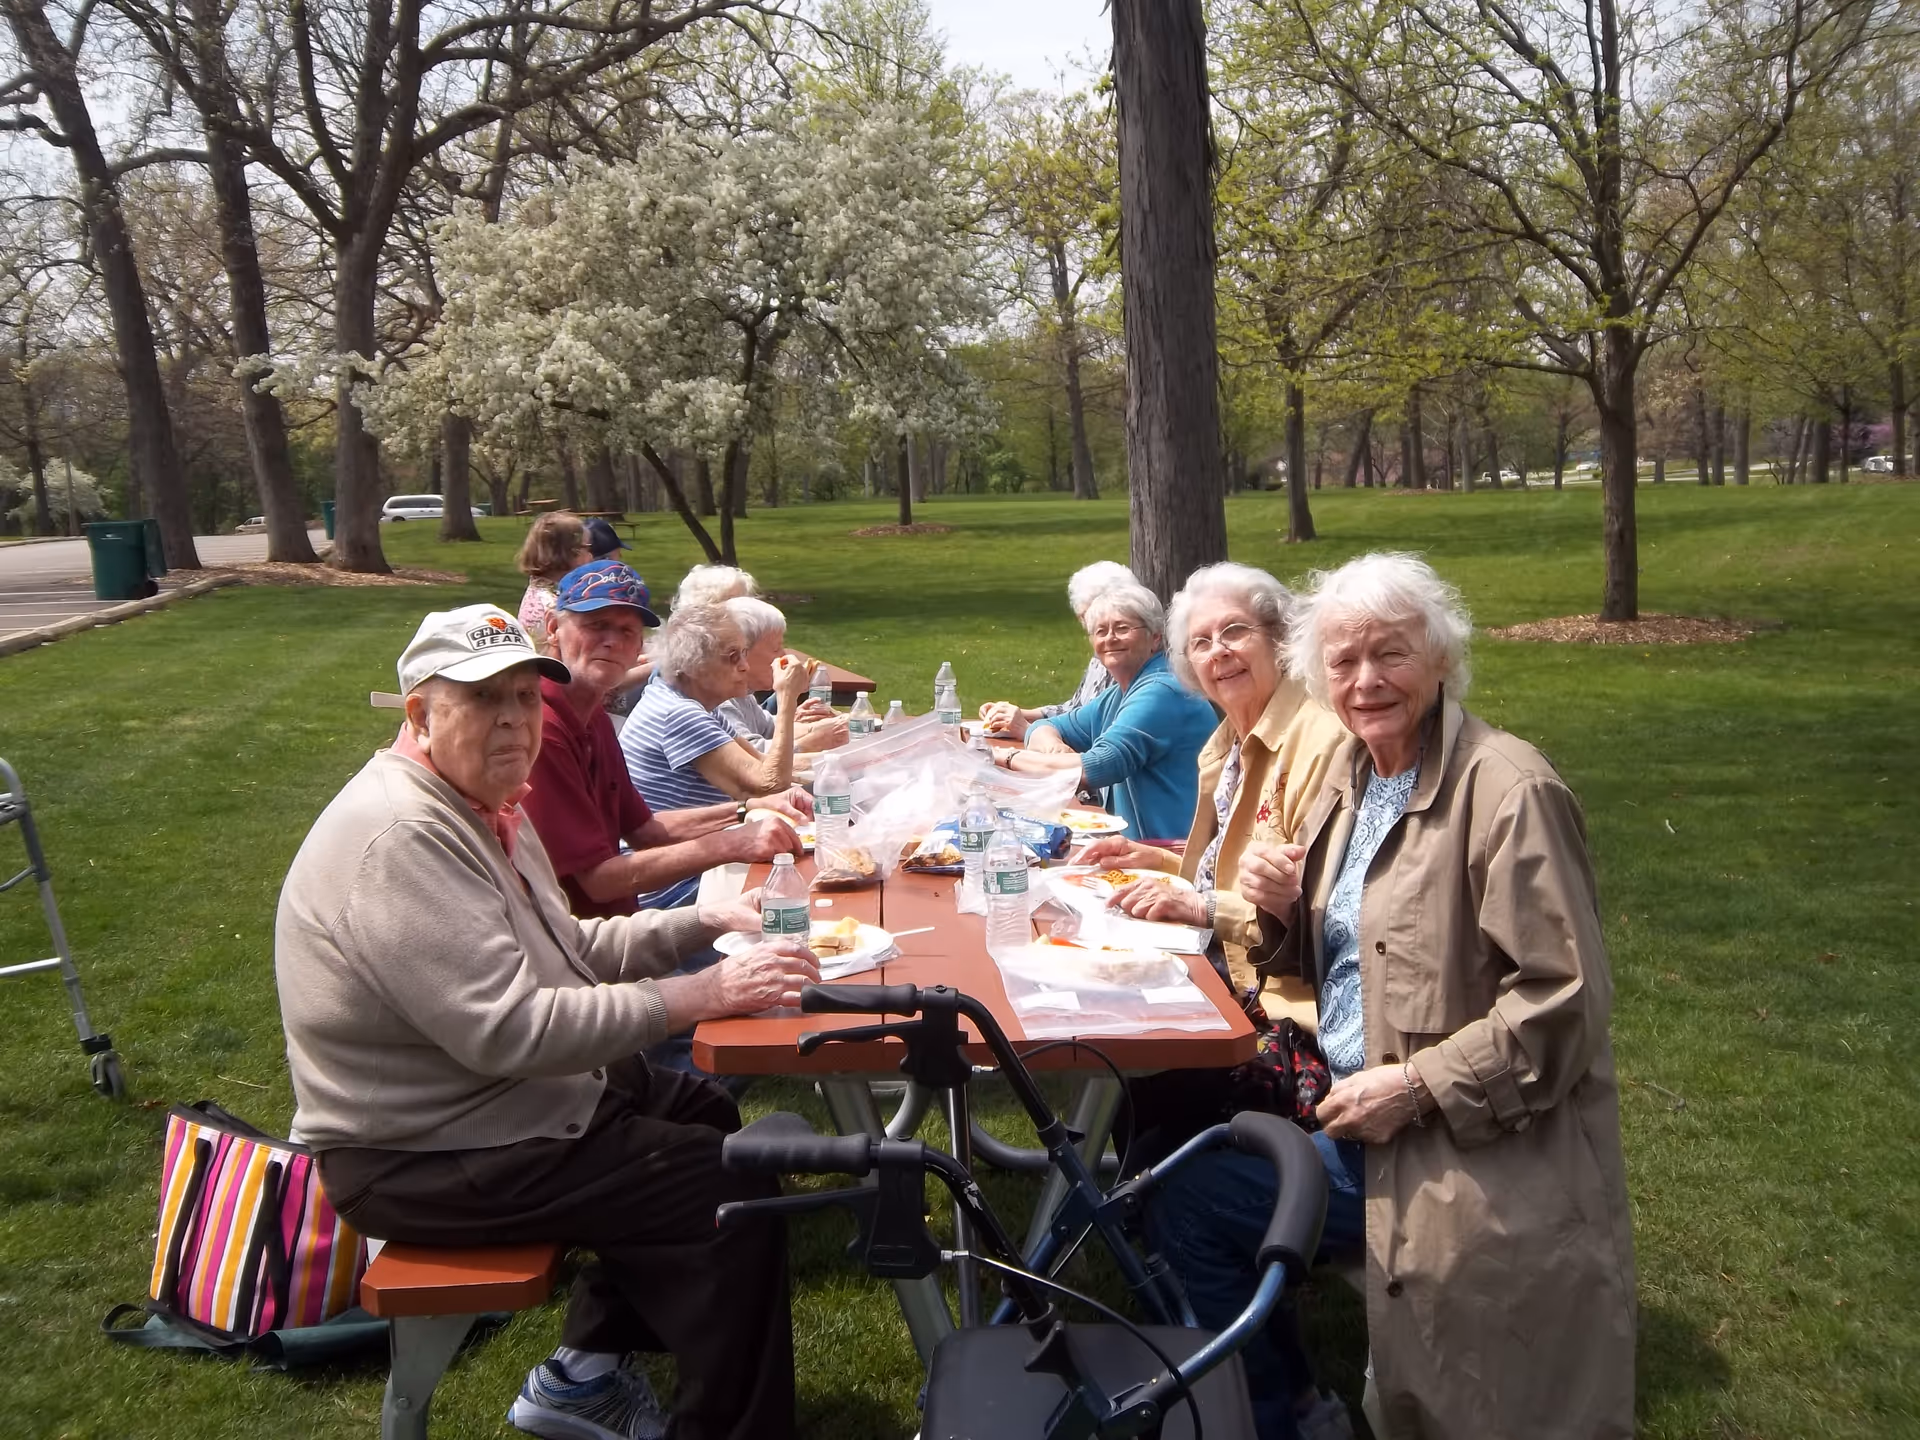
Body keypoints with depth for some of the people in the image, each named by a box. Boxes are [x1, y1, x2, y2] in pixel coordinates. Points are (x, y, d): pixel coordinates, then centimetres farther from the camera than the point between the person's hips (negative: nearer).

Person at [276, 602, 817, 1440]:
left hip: (502, 1091, 11)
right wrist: (697, 997, -29)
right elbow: (510, 1029, -32)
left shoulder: (480, 803, 7)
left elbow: (565, 952, 15)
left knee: (705, 1121, 19)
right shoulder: (401, 836, -26)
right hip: (421, 1157, -11)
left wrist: (707, 922, 3)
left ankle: (583, 1372, 24)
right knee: (730, 1191, -13)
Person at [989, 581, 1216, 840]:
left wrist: (1009, 758, -13)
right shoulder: (1118, 696, 14)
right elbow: (1044, 728, 18)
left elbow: (1095, 769, -23)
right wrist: (1052, 745, -7)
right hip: (1132, 844, 8)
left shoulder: (1161, 692, -16)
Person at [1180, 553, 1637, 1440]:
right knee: (1185, 1187, 9)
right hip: (1342, 1109, 8)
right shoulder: (1350, 775, 7)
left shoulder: (1508, 790, -19)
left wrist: (1415, 1087, -22)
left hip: (1475, 1156, -8)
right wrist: (1283, 908, -4)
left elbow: (1564, 1003, -21)